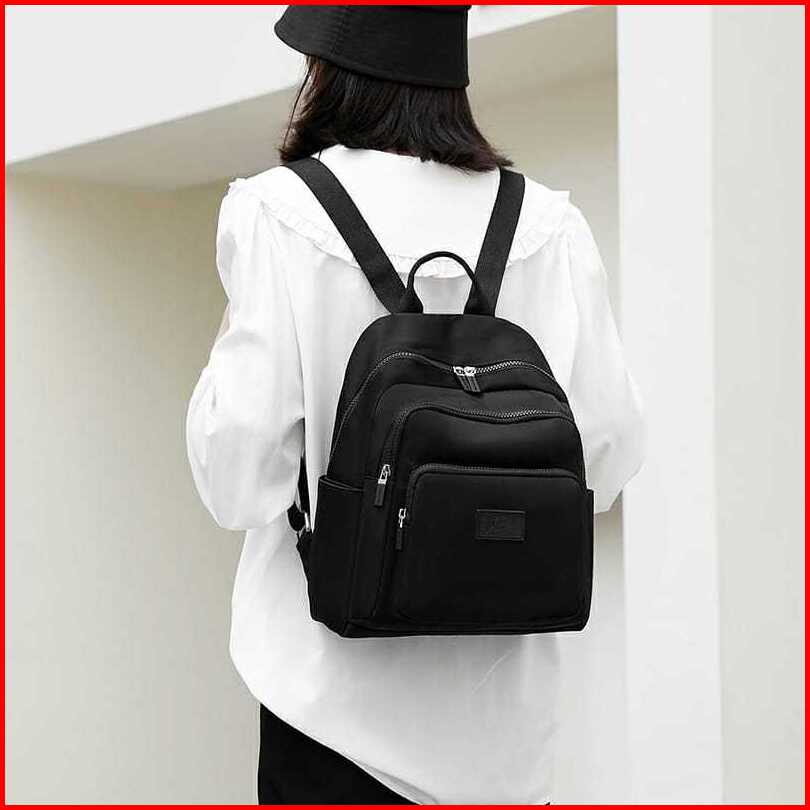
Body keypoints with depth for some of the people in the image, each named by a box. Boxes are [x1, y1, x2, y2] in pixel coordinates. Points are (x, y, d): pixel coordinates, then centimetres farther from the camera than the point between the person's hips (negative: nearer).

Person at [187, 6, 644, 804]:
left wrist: (230, 348, 5)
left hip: (342, 687, -3)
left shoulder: (282, 212, -10)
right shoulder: (549, 227, 0)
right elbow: (605, 465, 1)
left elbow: (239, 482, -13)